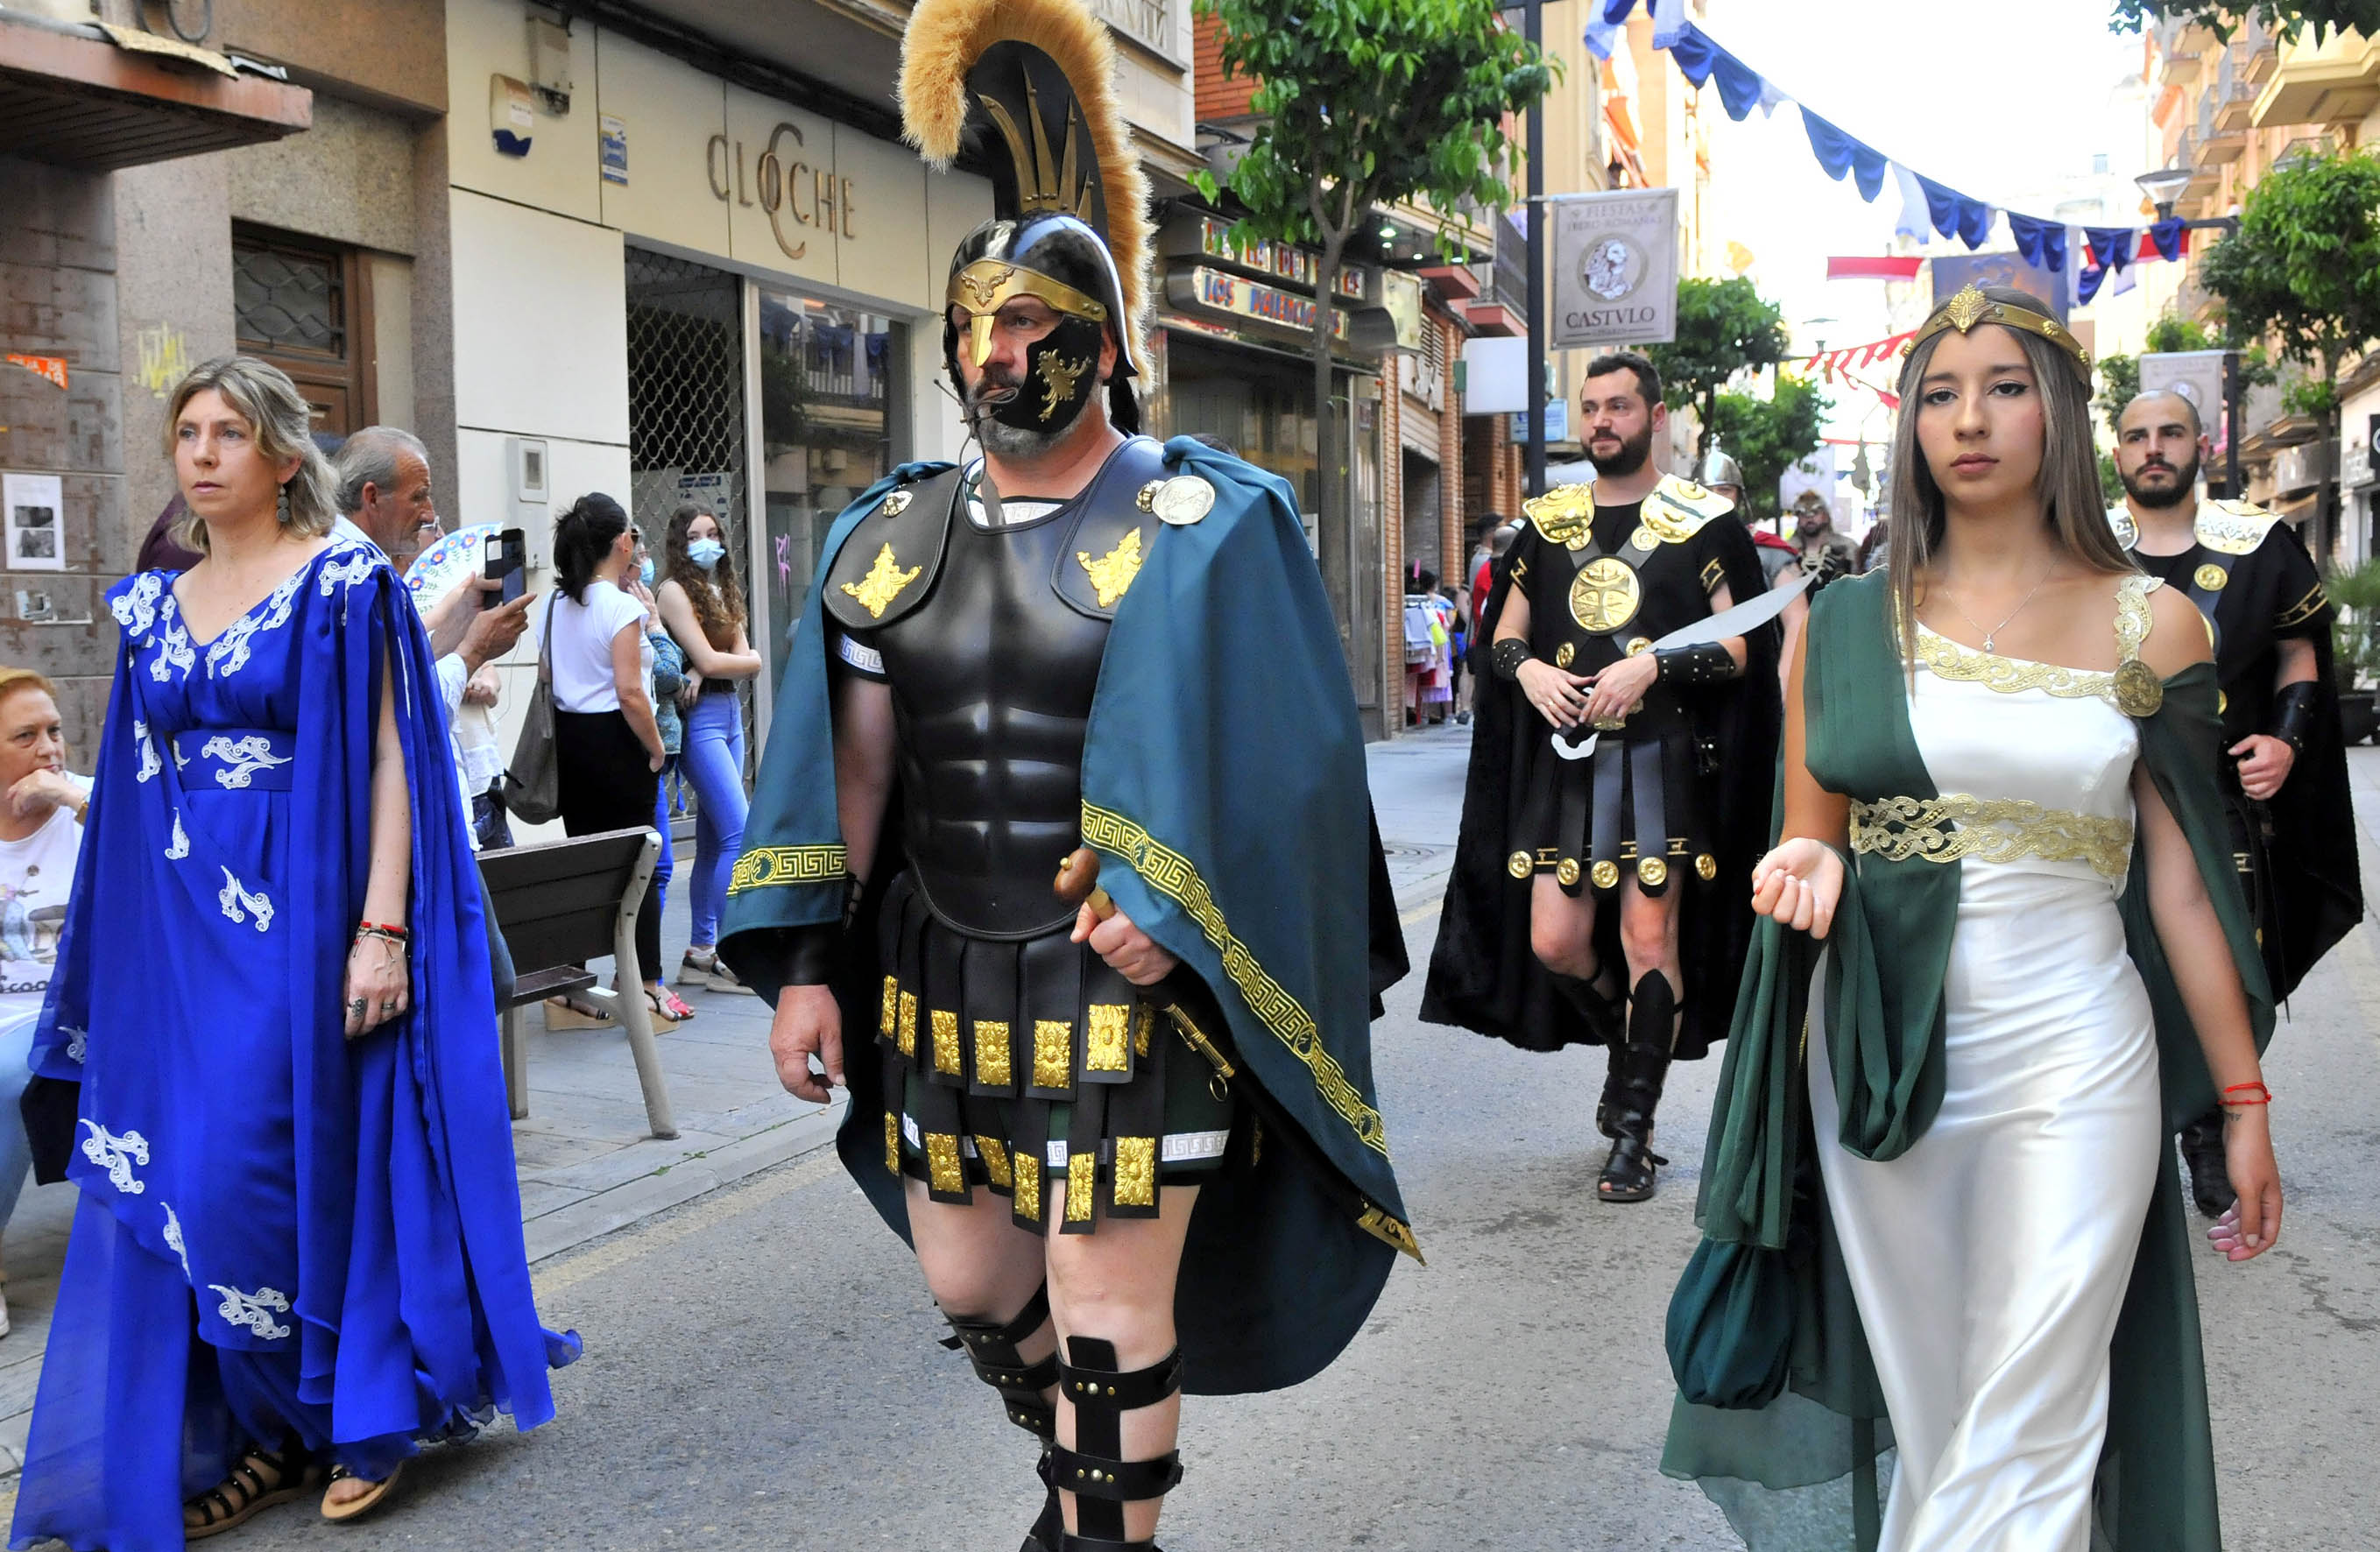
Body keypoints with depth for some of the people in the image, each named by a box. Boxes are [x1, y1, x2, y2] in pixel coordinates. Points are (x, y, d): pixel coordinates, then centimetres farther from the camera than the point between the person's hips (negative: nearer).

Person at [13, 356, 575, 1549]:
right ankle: (265, 1431, 18)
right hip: (182, 933, 6)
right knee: (175, 1184, 5)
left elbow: (389, 762, -9)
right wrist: (130, 949, 11)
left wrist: (383, 927, -17)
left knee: (273, 1171, -5)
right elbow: (139, 790, 16)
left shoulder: (344, 586, -5)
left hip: (304, 921, -6)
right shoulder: (154, 608, 13)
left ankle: (363, 1413, 15)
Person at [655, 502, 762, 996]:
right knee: (740, 834, -13)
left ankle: (701, 952, 13)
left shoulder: (723, 590, 18)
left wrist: (707, 671, -10)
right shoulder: (675, 590, -4)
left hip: (730, 715, 8)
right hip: (700, 719, -8)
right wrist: (746, 659, 5)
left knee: (713, 840, 8)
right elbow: (708, 659, -12)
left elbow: (750, 664, 7)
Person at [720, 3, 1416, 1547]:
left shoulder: (1203, 527, -7)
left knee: (1108, 1324, 0)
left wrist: (1163, 915, -18)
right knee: (973, 1289, 19)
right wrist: (808, 967, 4)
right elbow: (850, 766, 8)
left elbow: (1252, 768, -9)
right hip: (936, 980, 6)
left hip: (1119, 983, -5)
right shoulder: (892, 534, 7)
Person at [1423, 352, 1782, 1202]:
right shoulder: (1548, 520, 13)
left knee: (1649, 943, -4)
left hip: (1662, 759, -4)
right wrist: (1527, 669, -7)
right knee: (1554, 943, 1)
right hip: (1565, 758, 4)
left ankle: (1633, 1133, 8)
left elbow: (1736, 651, -2)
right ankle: (1626, 1052, 32)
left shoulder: (1703, 521, 2)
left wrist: (1651, 666, -18)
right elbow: (1504, 634, 16)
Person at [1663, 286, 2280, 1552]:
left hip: (2072, 1061, -1)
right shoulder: (1849, 620, 5)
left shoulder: (2148, 623, 4)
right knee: (1926, 1419, 9)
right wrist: (1807, 868, -13)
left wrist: (2242, 1102, 5)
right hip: (1880, 1062, 1)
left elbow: (2179, 879, 5)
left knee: (2025, 1439, -2)